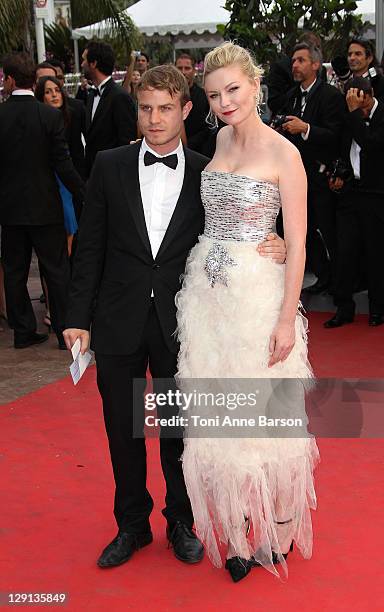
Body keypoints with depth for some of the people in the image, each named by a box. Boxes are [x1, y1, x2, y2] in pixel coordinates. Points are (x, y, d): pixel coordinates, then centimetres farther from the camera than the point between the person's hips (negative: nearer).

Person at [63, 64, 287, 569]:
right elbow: (91, 247, 2)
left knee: (179, 428, 12)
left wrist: (271, 252, -15)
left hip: (178, 323, -1)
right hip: (119, 322, 1)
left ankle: (181, 522, 32)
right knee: (123, 429, 12)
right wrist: (79, 318, -1)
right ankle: (132, 524, 32)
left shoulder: (206, 173, 0)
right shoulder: (110, 166, 0)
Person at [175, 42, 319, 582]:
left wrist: (287, 317, -14)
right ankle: (238, 531, 27)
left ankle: (280, 529, 25)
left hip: (259, 294, -6)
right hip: (207, 291, 6)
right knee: (217, 416, 11)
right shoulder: (216, 140, 8)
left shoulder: (283, 153, -10)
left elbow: (297, 243, -11)